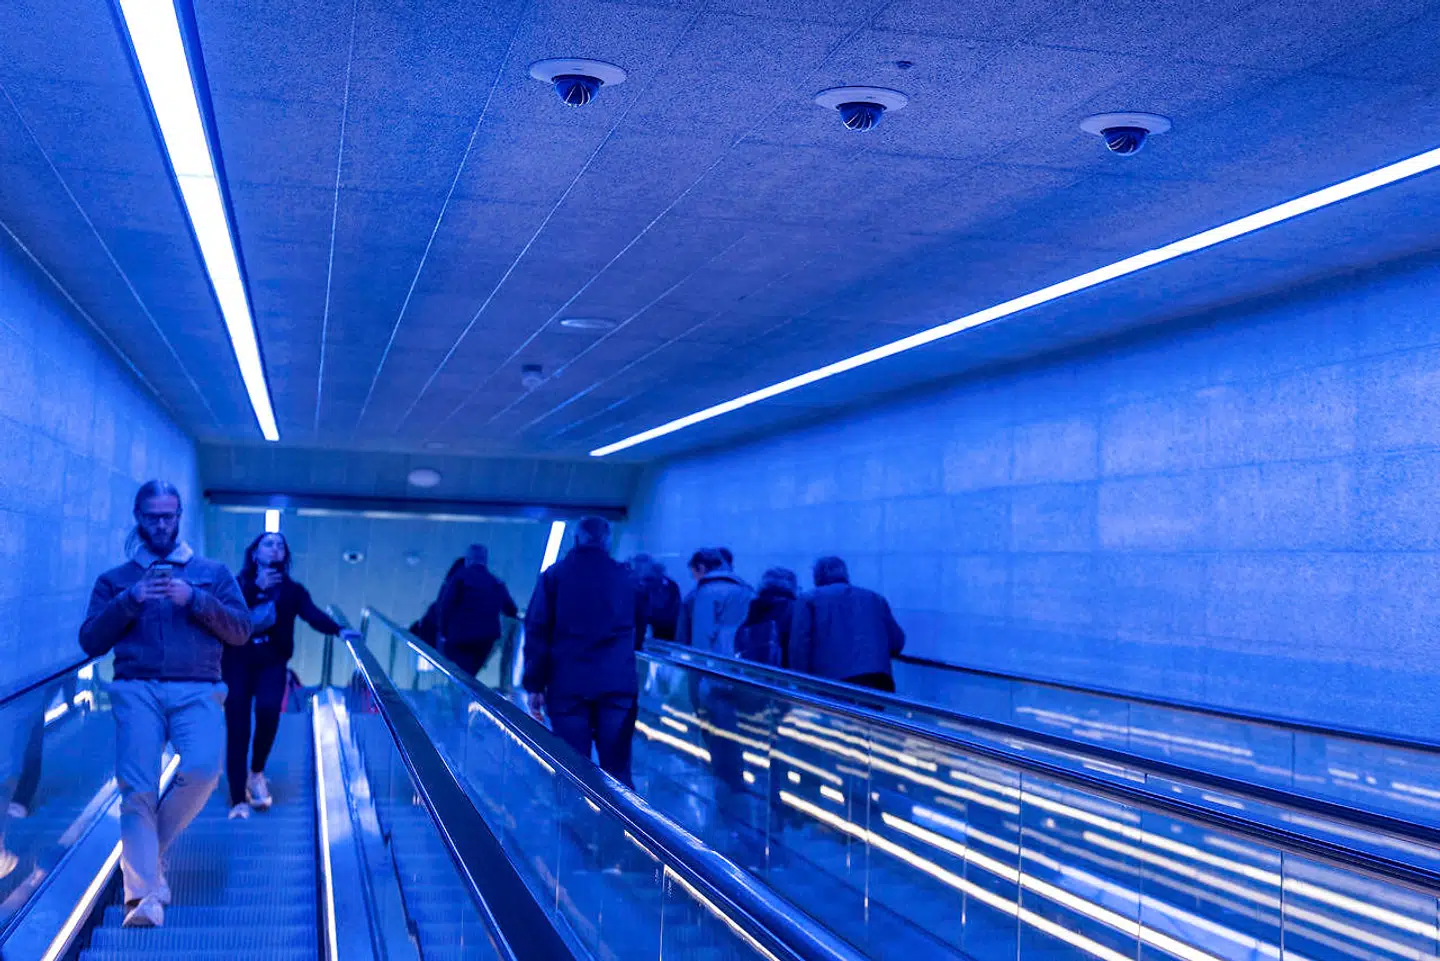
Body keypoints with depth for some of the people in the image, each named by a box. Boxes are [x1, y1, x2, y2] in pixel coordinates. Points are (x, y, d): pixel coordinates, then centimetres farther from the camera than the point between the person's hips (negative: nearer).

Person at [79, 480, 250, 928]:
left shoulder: (212, 572, 17)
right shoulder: (115, 579, 18)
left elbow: (242, 631, 8)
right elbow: (90, 641, 8)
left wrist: (195, 599, -6)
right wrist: (129, 601, -6)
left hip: (197, 690, 0)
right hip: (136, 689, 0)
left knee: (203, 769, -24)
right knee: (137, 787, -16)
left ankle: (145, 848, 0)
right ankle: (144, 892, -16)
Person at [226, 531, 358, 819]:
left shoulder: (291, 589, 7)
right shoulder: (237, 584, 4)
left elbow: (313, 614, -9)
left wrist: (338, 630, -28)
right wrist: (256, 588, -18)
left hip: (272, 662, 0)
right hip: (237, 662, 0)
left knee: (268, 708, -26)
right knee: (237, 730, -5)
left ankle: (257, 772, -1)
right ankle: (239, 801, 2)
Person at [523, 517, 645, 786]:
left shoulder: (555, 574, 4)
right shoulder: (626, 577, 9)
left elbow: (537, 631, 0)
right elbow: (639, 630, 17)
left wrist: (534, 684, 2)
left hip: (568, 686, -1)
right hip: (619, 685, 1)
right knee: (618, 774, 3)